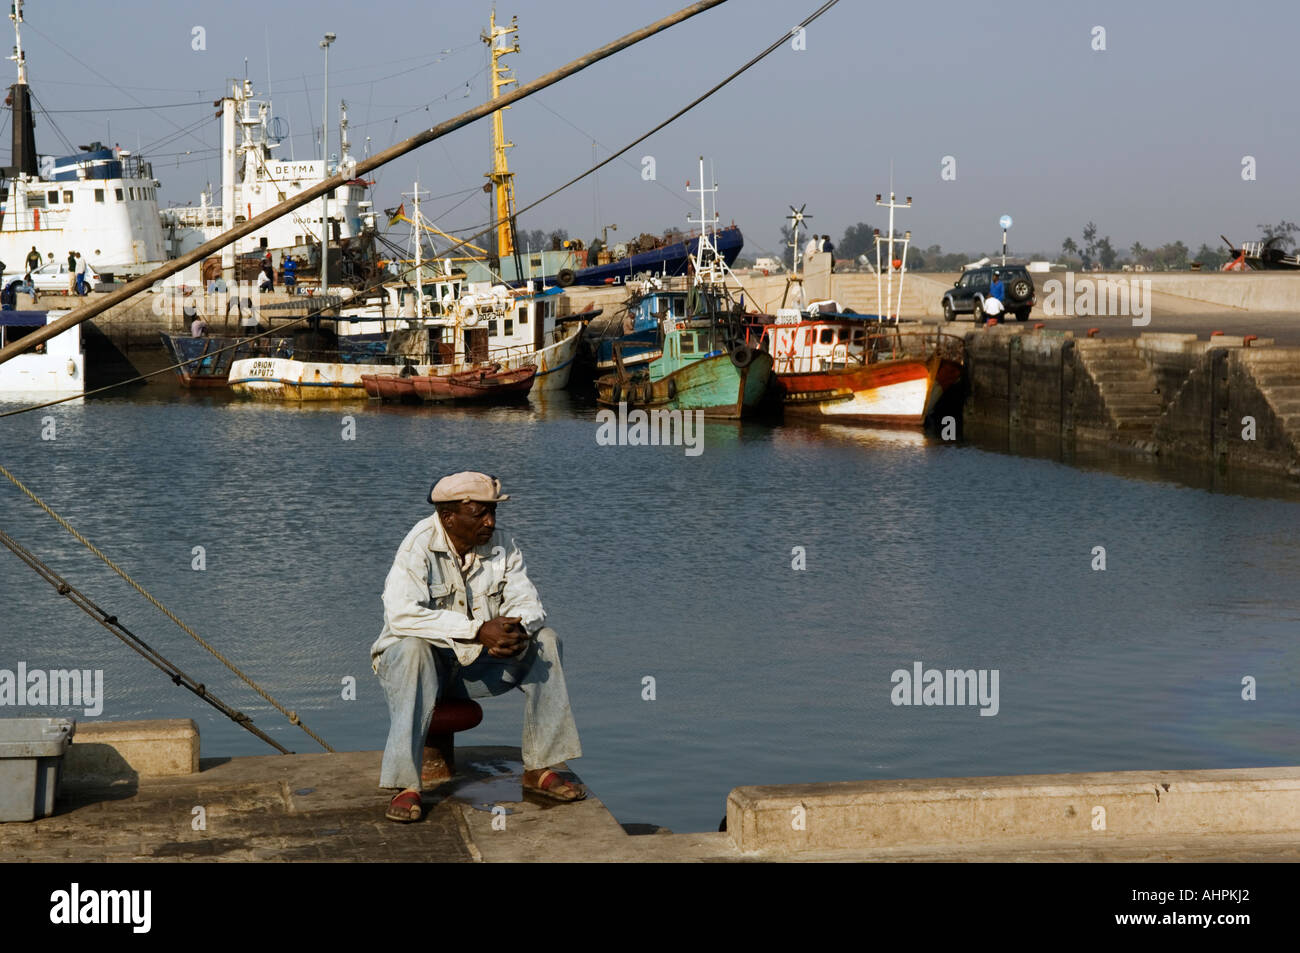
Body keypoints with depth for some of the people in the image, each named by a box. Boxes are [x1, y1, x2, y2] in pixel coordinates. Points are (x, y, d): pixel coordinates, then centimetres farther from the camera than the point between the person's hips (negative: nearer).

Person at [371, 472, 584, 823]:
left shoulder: (501, 545, -3)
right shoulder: (419, 547, -19)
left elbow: (526, 601, -6)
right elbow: (402, 614, -32)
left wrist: (516, 631, -32)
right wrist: (478, 631, -38)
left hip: (477, 662, 5)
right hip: (425, 658, -5)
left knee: (545, 640, -13)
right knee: (414, 648, -38)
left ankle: (539, 769, -11)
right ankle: (406, 787, -39)